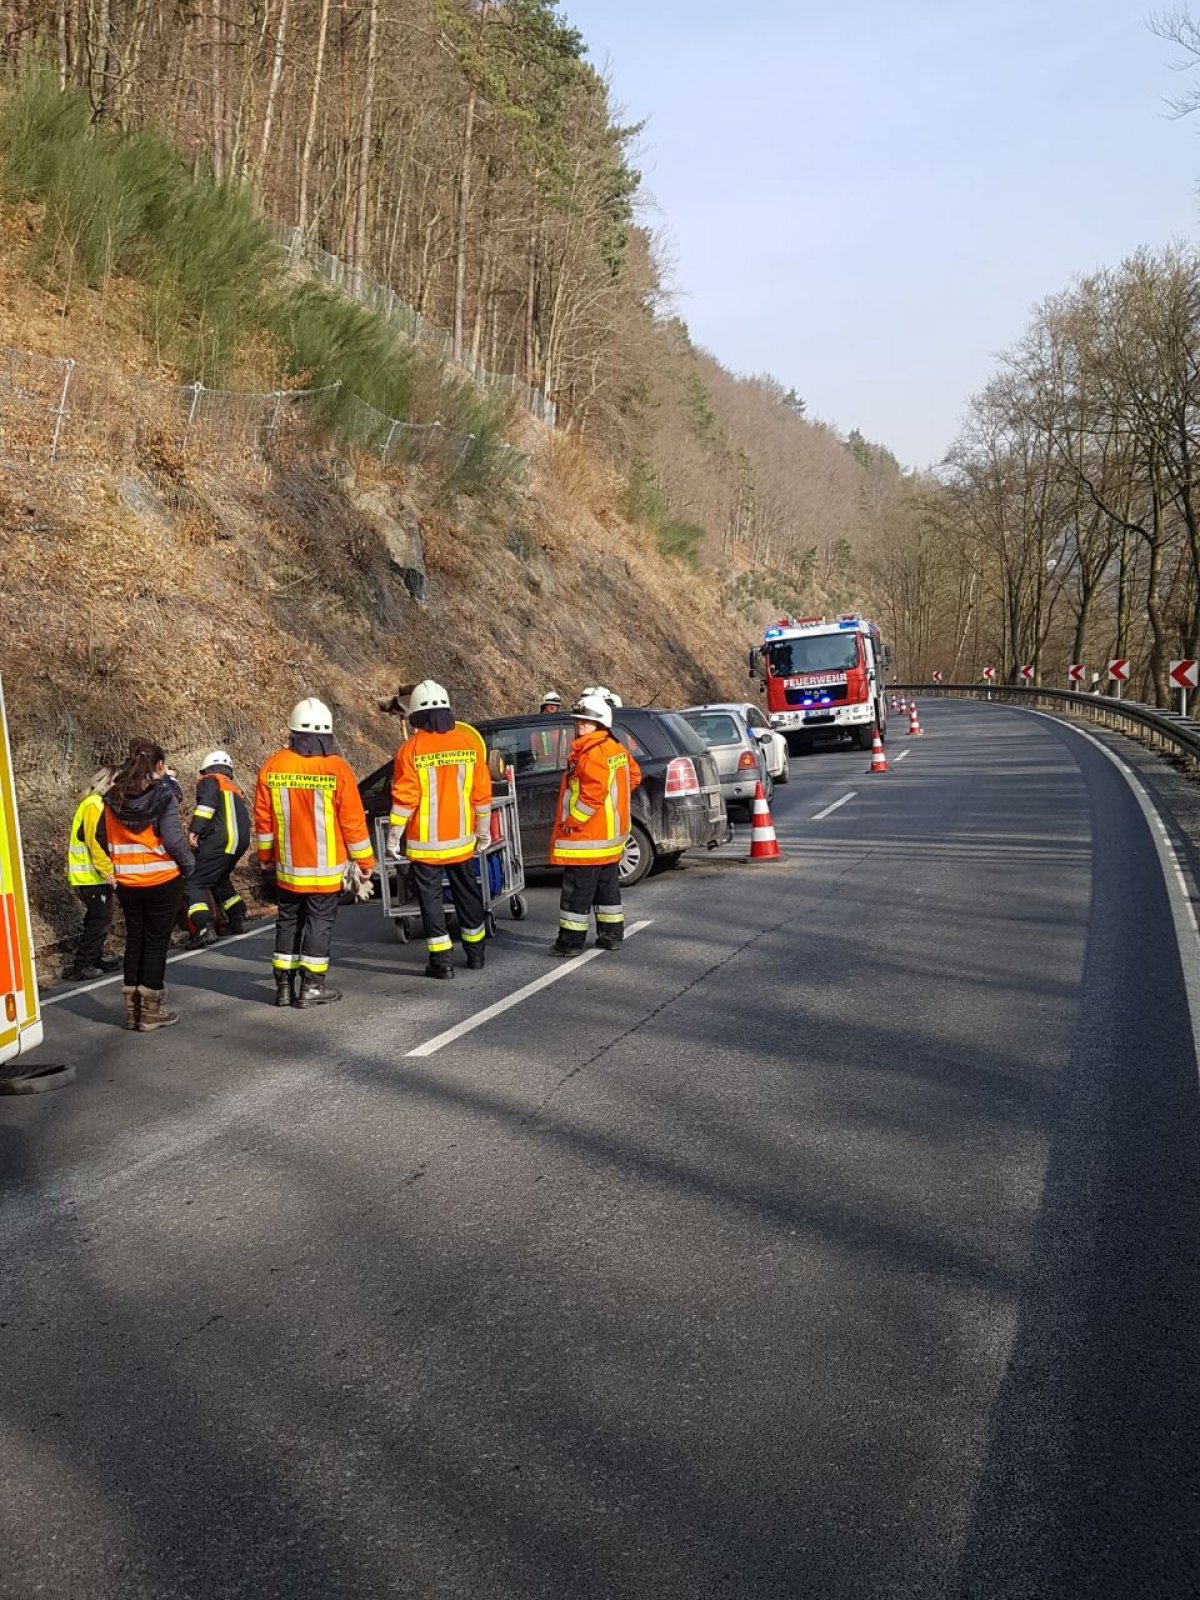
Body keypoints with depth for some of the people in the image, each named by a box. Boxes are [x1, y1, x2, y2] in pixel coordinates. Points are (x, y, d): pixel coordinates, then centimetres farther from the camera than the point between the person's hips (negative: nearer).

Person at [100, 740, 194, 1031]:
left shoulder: (114, 797, 3)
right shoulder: (164, 794, -14)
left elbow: (102, 837, 7)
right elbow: (173, 838, -19)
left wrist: (122, 861, 16)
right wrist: (187, 866, -5)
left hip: (127, 883, 5)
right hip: (163, 881, -5)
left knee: (134, 941, 15)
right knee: (156, 943, 4)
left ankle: (132, 1010, 20)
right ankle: (150, 1012, 8)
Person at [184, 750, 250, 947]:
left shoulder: (209, 781, 7)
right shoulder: (235, 789, 30)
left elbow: (207, 801, -14)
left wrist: (195, 830, -19)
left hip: (220, 840, -8)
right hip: (241, 840, 8)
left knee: (195, 883, -8)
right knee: (220, 880, 30)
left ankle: (204, 928, -25)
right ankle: (237, 920, 34)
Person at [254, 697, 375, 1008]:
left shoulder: (273, 767, -4)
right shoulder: (336, 769, -13)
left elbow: (263, 820, 3)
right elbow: (353, 822, -10)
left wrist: (265, 858, 17)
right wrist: (365, 861, 1)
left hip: (287, 869, 3)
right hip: (326, 870, -3)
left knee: (288, 922, 14)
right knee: (319, 923, 6)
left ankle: (284, 984, 18)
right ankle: (311, 986, 7)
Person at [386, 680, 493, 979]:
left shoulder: (411, 749, -12)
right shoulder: (469, 742, -1)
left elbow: (404, 798, -13)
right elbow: (482, 793, 3)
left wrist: (393, 836, -3)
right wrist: (483, 831, 14)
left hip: (424, 842, -4)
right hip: (460, 838, 4)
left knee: (430, 897, 4)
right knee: (466, 893, 17)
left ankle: (441, 959, 3)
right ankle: (475, 953, 27)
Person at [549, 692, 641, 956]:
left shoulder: (592, 754, -20)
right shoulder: (616, 748, 11)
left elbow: (593, 793, -27)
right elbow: (634, 775, 23)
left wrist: (571, 822, -19)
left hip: (586, 839, -10)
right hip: (611, 836, 10)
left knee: (577, 891, -3)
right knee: (607, 887, 18)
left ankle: (571, 941, 1)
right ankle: (612, 935, 25)